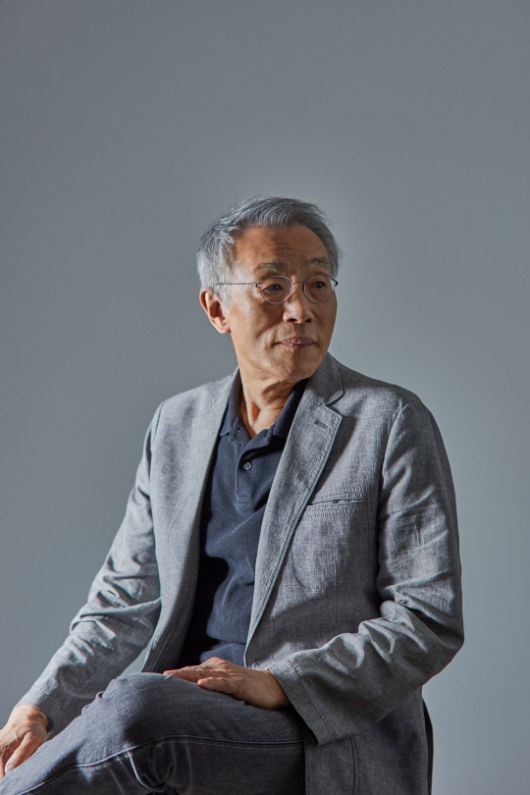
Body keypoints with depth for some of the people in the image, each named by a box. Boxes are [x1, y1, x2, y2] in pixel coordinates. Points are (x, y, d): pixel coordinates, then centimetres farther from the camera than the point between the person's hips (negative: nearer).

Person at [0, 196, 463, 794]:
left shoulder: (392, 423, -4)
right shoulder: (176, 424, 12)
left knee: (134, 706, -31)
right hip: (186, 717, 4)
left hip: (327, 742, -4)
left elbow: (430, 618, -6)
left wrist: (280, 684, -18)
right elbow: (127, 598, 14)